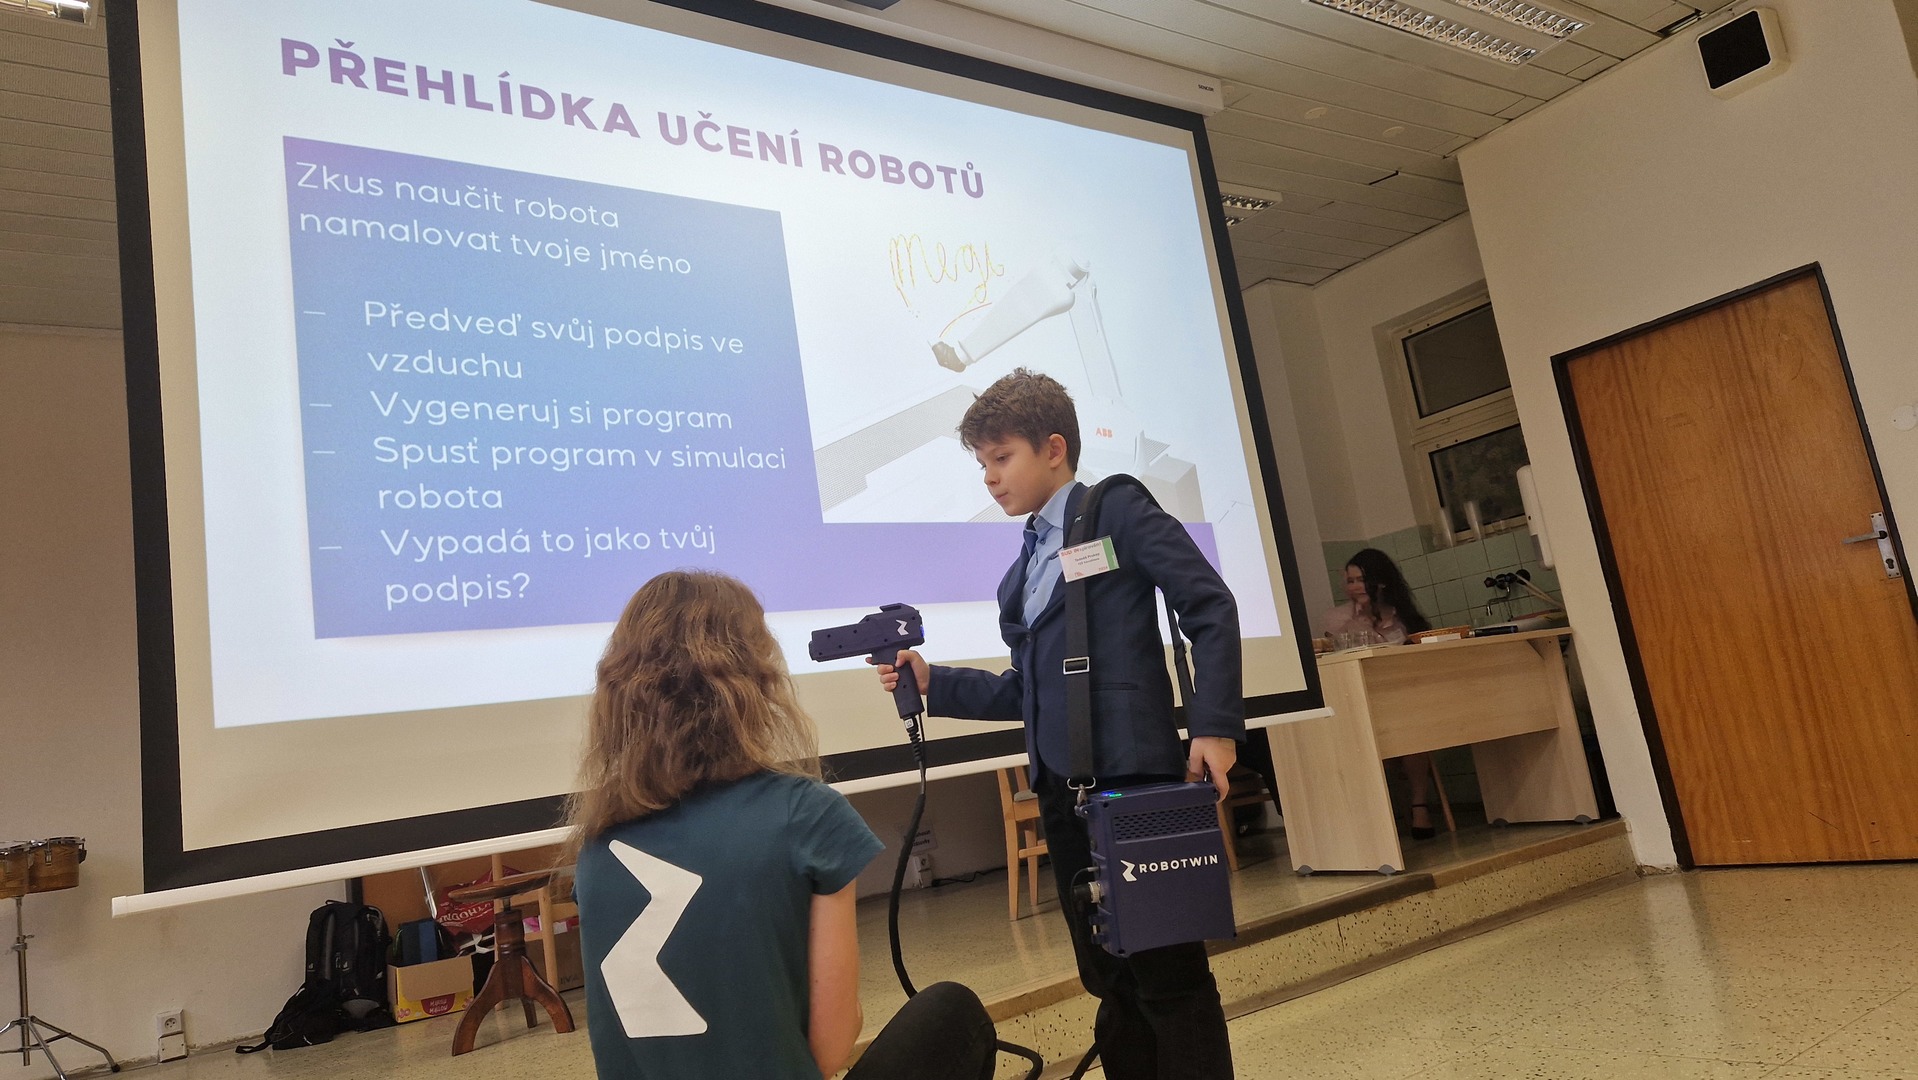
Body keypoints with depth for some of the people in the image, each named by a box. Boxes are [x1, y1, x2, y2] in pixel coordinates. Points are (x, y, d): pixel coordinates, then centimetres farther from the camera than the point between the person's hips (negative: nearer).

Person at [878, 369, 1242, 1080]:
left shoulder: (1117, 512, -2)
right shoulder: (1022, 572, 18)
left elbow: (1211, 609, -8)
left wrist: (1213, 726, -15)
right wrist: (932, 684, 8)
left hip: (1133, 779, -7)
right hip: (1062, 790, 7)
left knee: (1168, 974, 0)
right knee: (1110, 981, 14)